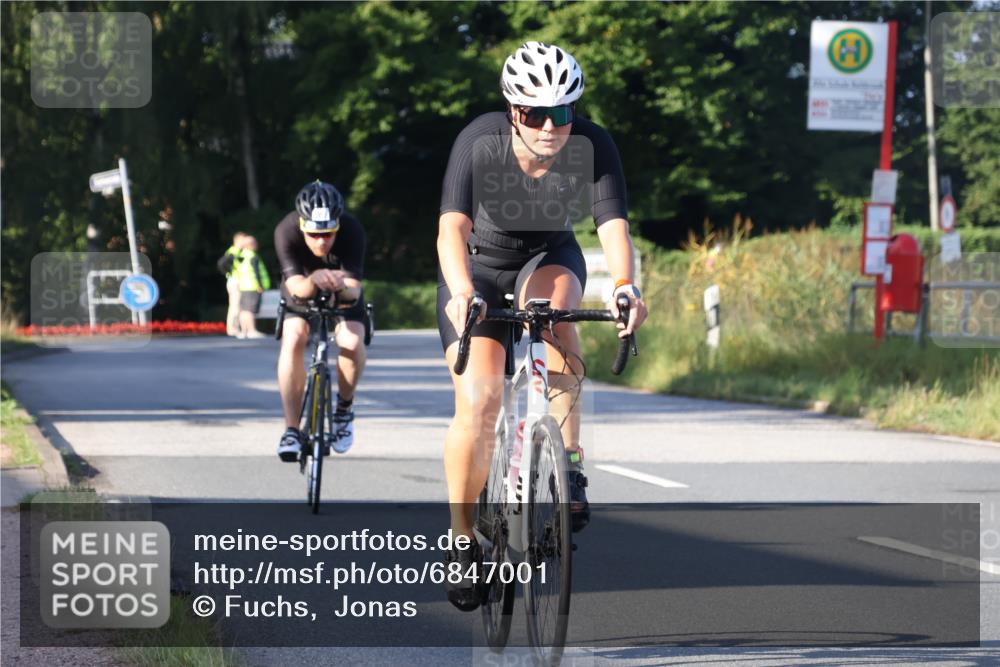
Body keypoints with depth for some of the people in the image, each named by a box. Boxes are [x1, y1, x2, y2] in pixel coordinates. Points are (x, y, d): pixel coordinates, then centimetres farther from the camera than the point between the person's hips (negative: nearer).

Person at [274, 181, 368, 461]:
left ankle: (344, 407, 2)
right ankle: (291, 429, -20)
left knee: (352, 342, -26)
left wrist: (342, 285, -60)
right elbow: (296, 287, -41)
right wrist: (313, 280, -63)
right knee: (293, 339, -27)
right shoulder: (286, 232, -34)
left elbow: (354, 288, -37)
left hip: (343, 296, 0)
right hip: (301, 294, 0)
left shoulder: (352, 231, -34)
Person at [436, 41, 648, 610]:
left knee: (553, 304, -36)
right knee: (478, 400, -17)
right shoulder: (480, 142, -28)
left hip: (550, 259, 1)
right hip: (480, 266, -1)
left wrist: (624, 287, -54)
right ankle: (463, 539, 1)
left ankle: (569, 466, -29)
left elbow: (613, 223, -34)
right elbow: (453, 226, -39)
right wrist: (462, 292, -58)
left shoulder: (593, 145, -24)